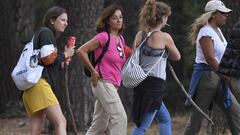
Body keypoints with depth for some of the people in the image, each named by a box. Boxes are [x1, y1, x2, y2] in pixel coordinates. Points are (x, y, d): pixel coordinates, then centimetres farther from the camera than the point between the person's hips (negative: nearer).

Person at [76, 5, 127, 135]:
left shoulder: (121, 39, 13)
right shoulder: (103, 37, -10)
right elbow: (81, 51, -14)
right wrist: (93, 71, -12)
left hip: (112, 85, 8)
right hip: (103, 83, -8)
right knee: (120, 118, -16)